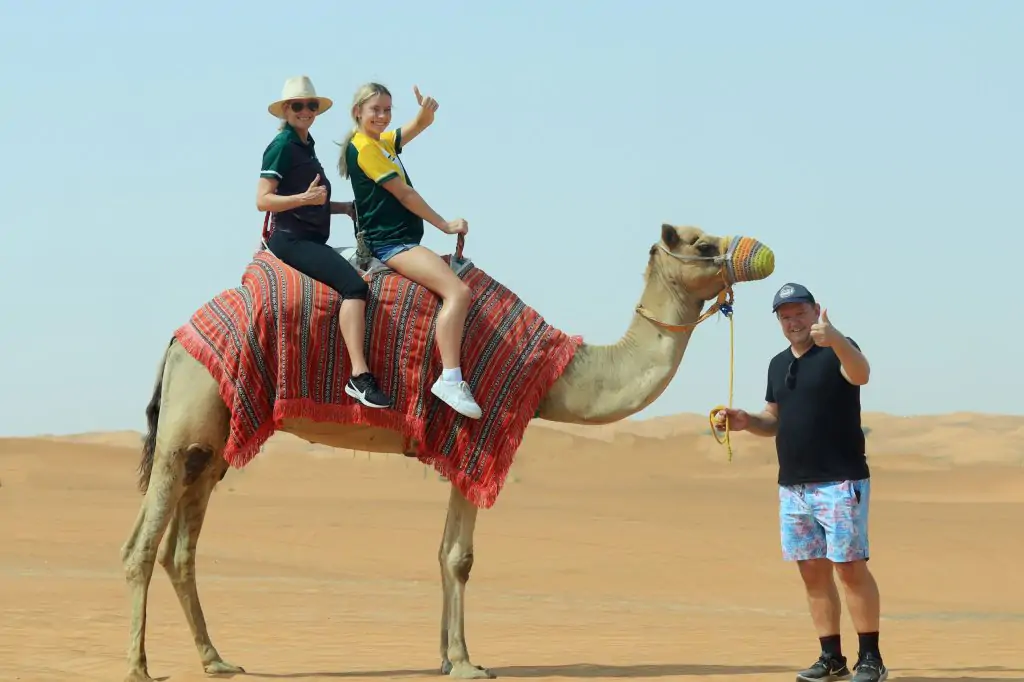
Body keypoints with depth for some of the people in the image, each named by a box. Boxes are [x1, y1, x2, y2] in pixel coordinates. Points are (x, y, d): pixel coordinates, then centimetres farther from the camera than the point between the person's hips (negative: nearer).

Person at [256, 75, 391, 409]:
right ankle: (359, 376, -34)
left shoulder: (306, 146, 19)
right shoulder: (282, 146, -8)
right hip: (291, 239, -10)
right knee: (353, 285, -25)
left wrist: (346, 207, 16)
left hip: (310, 239, 10)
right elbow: (263, 200, -16)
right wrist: (305, 198, -28)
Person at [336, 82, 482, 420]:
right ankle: (450, 379, -34)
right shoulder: (363, 147, -9)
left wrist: (427, 111, -8)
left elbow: (419, 126, 18)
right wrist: (445, 225, -3)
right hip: (391, 243, -11)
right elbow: (403, 192, -9)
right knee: (458, 291, -25)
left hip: (399, 242, 11)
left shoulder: (382, 142, 18)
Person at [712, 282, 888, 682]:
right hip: (792, 486, 7)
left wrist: (833, 338, -50)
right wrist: (746, 422, 3)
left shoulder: (837, 350, -7)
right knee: (813, 572, 8)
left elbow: (861, 374, -31)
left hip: (841, 483, -7)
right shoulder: (778, 365, 15)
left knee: (850, 567, -9)